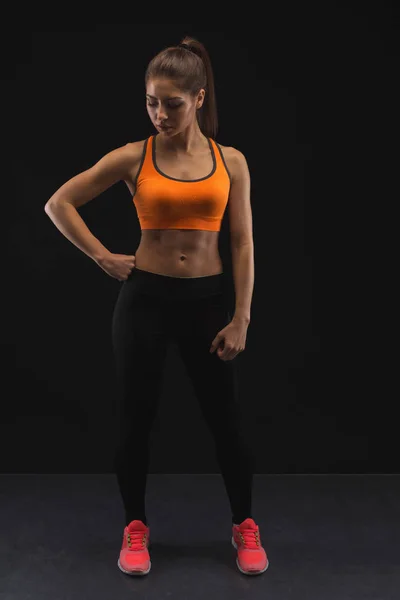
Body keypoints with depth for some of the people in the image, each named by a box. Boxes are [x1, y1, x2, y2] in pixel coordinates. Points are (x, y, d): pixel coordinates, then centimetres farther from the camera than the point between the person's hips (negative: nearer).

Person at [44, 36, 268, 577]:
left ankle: (245, 525, 30)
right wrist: (103, 257, -3)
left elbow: (243, 243, 0)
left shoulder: (231, 161, 1)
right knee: (135, 418, 7)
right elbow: (59, 203, 2)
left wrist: (241, 319, -4)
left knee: (226, 419, 8)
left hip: (207, 300, 1)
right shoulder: (133, 158, -2)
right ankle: (136, 527, 30)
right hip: (145, 298, 0)